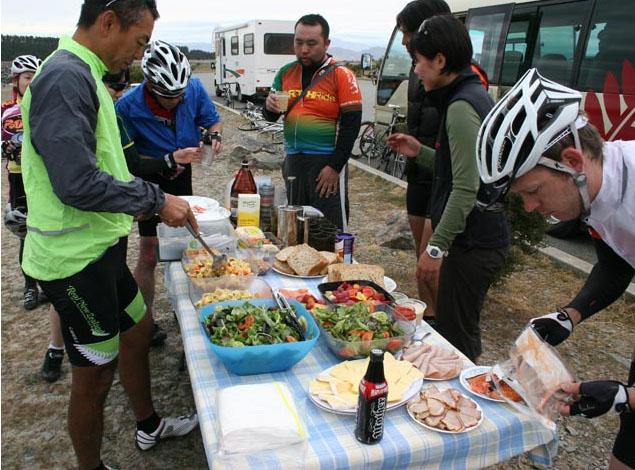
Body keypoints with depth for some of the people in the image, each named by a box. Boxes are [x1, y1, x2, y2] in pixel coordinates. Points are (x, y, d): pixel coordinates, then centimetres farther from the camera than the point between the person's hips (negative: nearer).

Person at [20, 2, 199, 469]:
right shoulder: (65, 77, -20)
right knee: (95, 375, 5)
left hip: (99, 247, 11)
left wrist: (137, 199, 17)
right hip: (75, 256, -10)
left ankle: (149, 426, 45)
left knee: (137, 329, 24)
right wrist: (155, 199, -19)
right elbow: (77, 184, -28)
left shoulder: (82, 75, 12)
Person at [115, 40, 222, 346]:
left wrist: (214, 136, -22)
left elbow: (212, 121, 1)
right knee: (149, 254, -3)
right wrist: (170, 160, -27)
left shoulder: (194, 88, -15)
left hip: (183, 177, 5)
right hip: (151, 183, -4)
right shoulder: (128, 106, -25)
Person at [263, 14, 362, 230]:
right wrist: (270, 107, -9)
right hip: (293, 160, 5)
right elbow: (271, 117, 15)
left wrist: (335, 166, -14)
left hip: (326, 162, -5)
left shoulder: (341, 75, -5)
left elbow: (351, 125, -8)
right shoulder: (285, 72, 9)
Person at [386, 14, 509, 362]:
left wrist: (436, 246, -21)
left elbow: (466, 187, -23)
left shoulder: (461, 106, -17)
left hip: (470, 243, -10)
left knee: (455, 339, 0)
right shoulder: (474, 95, 14)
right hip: (481, 238, 10)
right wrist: (421, 152, 14)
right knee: (462, 335, 21)